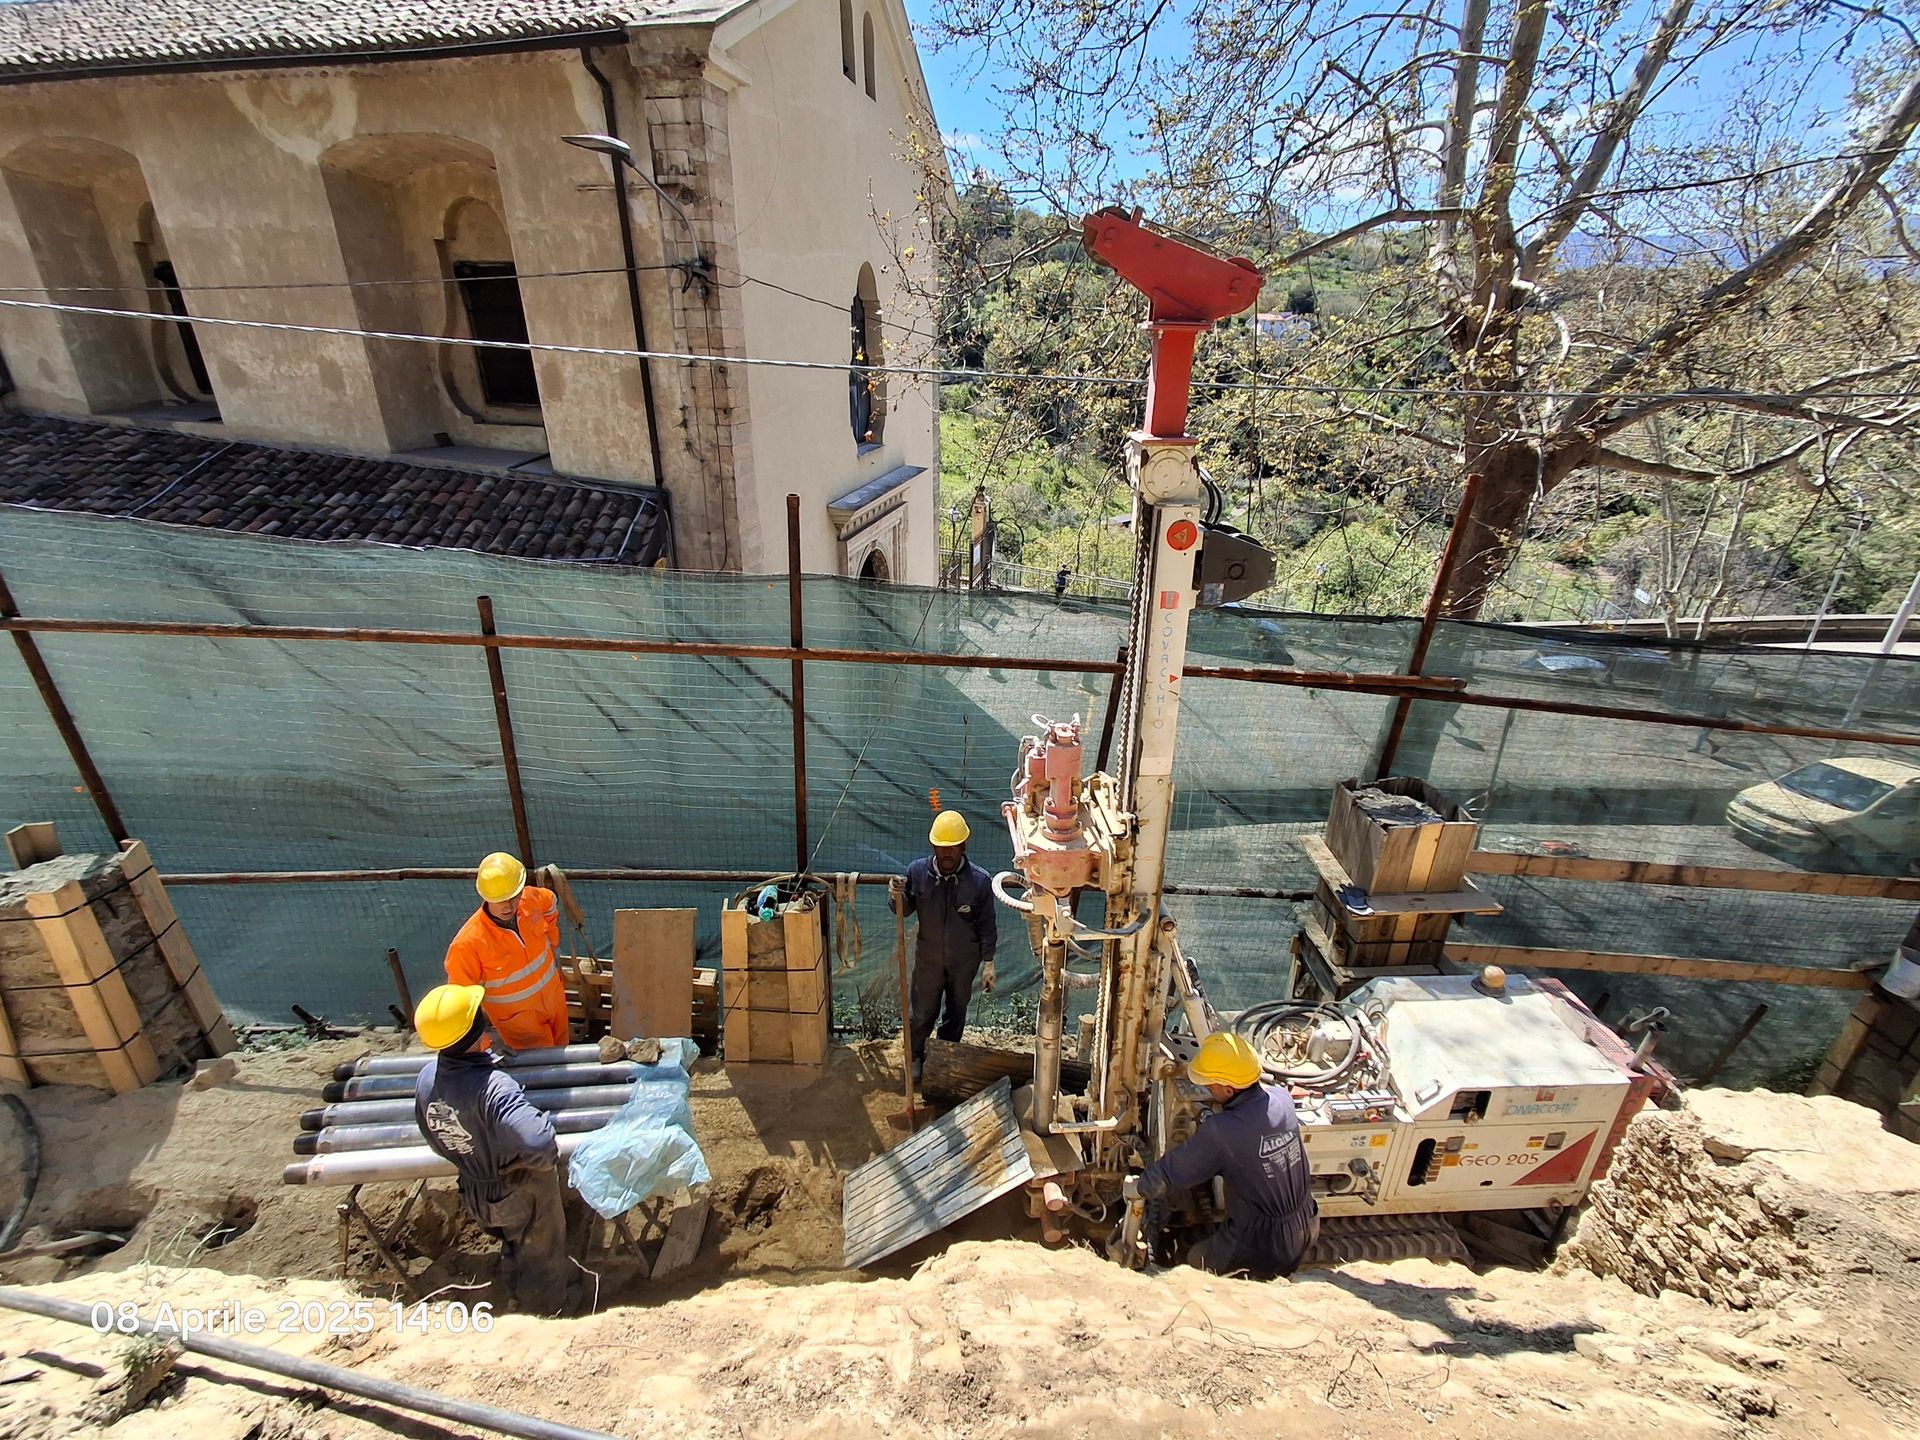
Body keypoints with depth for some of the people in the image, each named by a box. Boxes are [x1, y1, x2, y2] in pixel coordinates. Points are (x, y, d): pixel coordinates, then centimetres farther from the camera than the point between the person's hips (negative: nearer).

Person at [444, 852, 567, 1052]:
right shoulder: (467, 944, -33)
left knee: (561, 1049, 27)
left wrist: (553, 947, 12)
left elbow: (551, 904, 4)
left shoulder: (532, 899, -22)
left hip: (553, 996, 5)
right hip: (517, 1018, -5)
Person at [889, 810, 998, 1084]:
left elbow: (987, 925, -8)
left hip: (964, 960, 0)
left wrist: (988, 962, -7)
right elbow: (906, 910, -2)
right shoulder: (917, 871, -16)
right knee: (922, 1012, 14)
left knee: (957, 1011, 19)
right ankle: (915, 1056, 41)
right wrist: (898, 897, -24)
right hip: (928, 957, 0)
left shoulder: (979, 880, -19)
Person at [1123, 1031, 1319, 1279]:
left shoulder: (1221, 1131, -27)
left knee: (1195, 1262, 17)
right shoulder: (1282, 1099, -11)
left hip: (1264, 1249, -6)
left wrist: (1136, 1187, 3)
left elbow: (1172, 1172, -14)